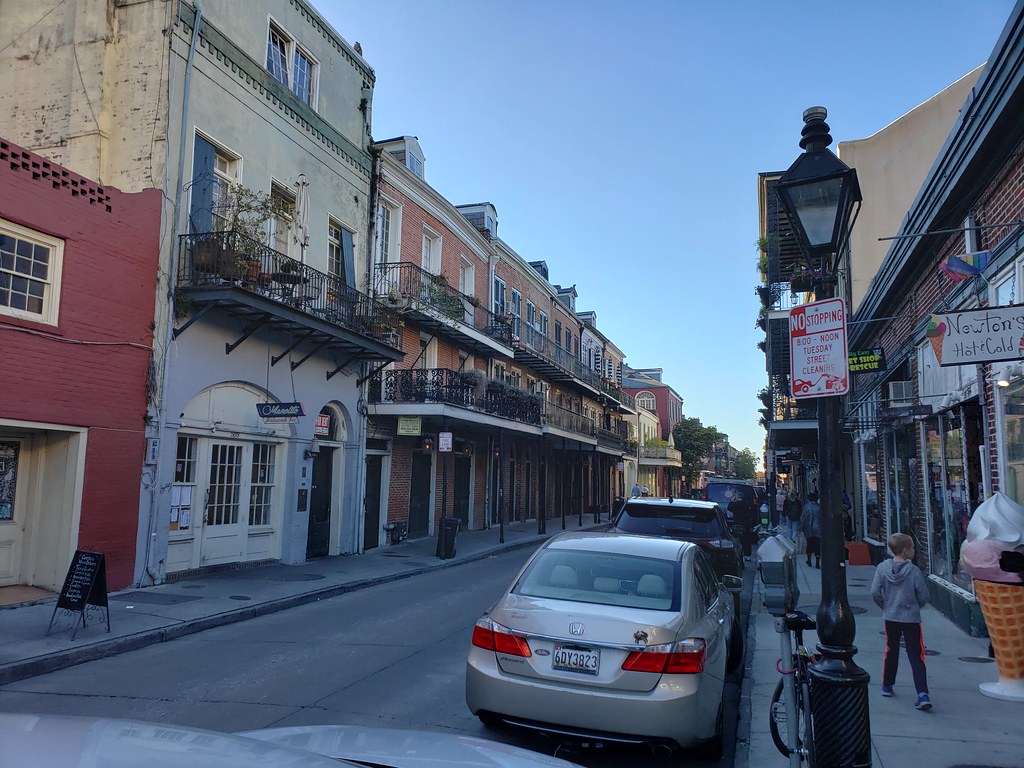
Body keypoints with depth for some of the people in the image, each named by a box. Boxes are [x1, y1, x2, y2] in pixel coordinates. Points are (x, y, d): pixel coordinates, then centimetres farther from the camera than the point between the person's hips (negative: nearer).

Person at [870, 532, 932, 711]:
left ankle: (887, 686, 29)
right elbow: (924, 596, -8)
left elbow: (875, 592, -8)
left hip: (890, 618, 3)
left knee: (891, 651, 19)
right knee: (916, 657, 1)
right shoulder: (914, 571, -13)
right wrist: (915, 606, 12)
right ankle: (923, 694, -7)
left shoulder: (882, 567, -7)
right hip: (911, 619, -3)